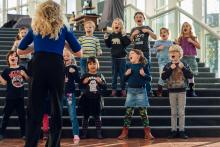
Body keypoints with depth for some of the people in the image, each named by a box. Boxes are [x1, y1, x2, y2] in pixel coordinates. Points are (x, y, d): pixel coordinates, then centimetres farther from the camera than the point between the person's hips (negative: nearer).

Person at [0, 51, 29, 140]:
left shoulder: (22, 68, 5)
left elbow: (28, 79, 10)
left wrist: (24, 74, -8)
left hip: (20, 97, 2)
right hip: (10, 97, -2)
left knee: (22, 115, 9)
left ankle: (23, 134, 17)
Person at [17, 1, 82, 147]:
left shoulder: (35, 27, 19)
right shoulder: (63, 28, 14)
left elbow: (20, 51, 25)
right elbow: (79, 53, 15)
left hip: (38, 66, 1)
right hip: (56, 67, -1)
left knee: (35, 108, 3)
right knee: (56, 107, 8)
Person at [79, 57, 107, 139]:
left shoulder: (100, 76, 5)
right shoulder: (85, 76, 3)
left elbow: (105, 87, 5)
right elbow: (80, 86, 3)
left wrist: (101, 82, -13)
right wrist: (84, 82, -15)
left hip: (97, 99, 0)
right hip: (86, 99, 0)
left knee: (97, 117, 4)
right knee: (85, 117, 5)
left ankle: (99, 133, 9)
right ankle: (84, 133, 11)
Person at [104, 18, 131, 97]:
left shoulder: (123, 35, -4)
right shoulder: (111, 35, 5)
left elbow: (127, 43, -14)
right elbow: (108, 45, 11)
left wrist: (124, 36, -25)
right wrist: (106, 39, -3)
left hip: (122, 57, -3)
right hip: (114, 57, 3)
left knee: (122, 74, 3)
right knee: (114, 74, 8)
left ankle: (123, 89, 10)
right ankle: (113, 89, 13)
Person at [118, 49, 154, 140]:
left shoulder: (143, 66, -1)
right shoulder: (129, 66, 8)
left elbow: (149, 79, 0)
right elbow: (125, 79, 13)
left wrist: (144, 74, -18)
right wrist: (126, 74, -7)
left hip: (141, 90, -3)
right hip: (130, 90, 3)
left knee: (143, 112, 0)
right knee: (128, 111, 3)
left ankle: (147, 132, 5)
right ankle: (125, 132, 7)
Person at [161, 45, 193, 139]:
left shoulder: (184, 65, 1)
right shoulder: (168, 66, 2)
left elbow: (190, 76, -7)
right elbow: (163, 77, -9)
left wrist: (183, 68, -17)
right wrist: (170, 69, -17)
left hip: (182, 91, -1)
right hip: (172, 91, 1)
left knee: (181, 112, 2)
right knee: (173, 112, 6)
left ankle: (182, 131, 7)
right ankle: (174, 131, 11)